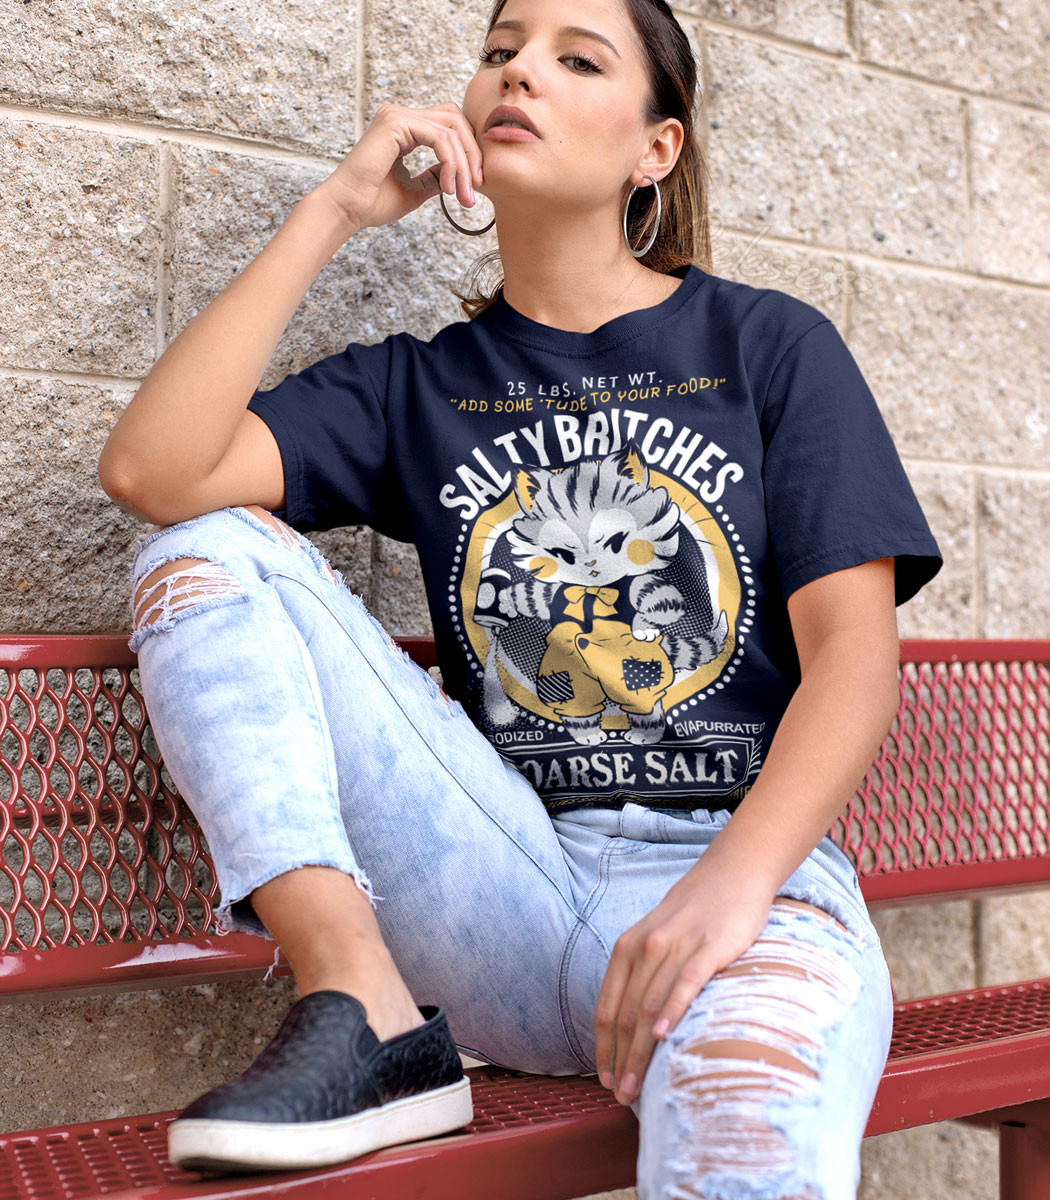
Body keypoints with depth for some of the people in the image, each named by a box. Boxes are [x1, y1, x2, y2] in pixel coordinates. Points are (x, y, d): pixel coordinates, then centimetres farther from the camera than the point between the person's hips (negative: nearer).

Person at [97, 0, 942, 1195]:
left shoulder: (772, 346, 9)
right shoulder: (417, 384, 15)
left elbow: (853, 649, 0)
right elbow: (151, 470, -2)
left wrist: (732, 880, -18)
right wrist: (335, 208, 1)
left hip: (743, 867, -4)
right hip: (502, 892, 5)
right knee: (206, 542, -9)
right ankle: (368, 1012, -14)